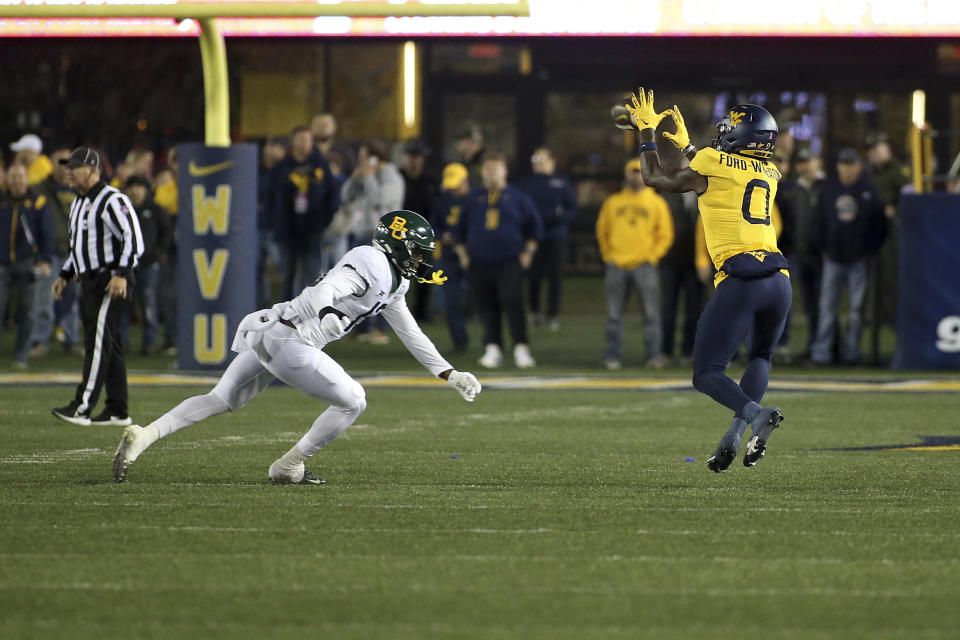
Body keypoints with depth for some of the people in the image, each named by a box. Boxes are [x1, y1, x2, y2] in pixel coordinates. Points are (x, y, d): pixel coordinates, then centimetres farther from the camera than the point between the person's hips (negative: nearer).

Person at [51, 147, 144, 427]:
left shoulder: (113, 200, -12)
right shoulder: (78, 203, 19)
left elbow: (134, 239, -18)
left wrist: (121, 274, -26)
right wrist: (65, 274, 20)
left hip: (113, 282, -10)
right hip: (89, 281, 10)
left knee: (99, 340, -14)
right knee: (107, 343, 10)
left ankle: (82, 406, -21)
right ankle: (117, 411, 12)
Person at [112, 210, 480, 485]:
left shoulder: (393, 281, 21)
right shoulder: (372, 263, -10)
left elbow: (410, 334, 30)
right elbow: (326, 289, -26)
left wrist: (450, 374, 30)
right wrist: (326, 313, -47)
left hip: (265, 334, 10)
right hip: (287, 340, -10)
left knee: (220, 401, 12)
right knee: (352, 402, 1)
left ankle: (143, 435, 2)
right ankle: (288, 468, 8)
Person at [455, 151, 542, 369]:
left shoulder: (516, 197, 5)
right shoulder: (474, 198, 11)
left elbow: (534, 226, 12)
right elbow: (462, 227, 21)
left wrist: (528, 251, 4)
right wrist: (462, 253, 12)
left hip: (510, 261, -3)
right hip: (479, 263, 3)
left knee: (513, 302, -16)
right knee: (487, 307, 2)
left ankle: (521, 349, -12)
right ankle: (493, 349, 8)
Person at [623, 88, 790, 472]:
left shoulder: (711, 164, 2)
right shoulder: (770, 174, 20)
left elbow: (655, 179, 18)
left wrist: (647, 132, 31)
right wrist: (686, 146, 51)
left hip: (739, 281, -5)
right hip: (779, 279, 5)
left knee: (707, 374, 2)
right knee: (760, 357, 27)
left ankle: (756, 413, -26)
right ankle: (737, 432, 5)